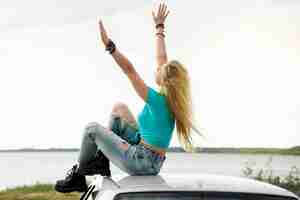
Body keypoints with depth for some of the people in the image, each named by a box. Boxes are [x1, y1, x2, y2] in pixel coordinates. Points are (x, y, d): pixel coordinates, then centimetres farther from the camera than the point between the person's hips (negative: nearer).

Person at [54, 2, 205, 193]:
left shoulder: (157, 99, -21)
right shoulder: (172, 99, 1)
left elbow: (129, 70, -27)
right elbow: (161, 58, 12)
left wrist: (109, 45, -28)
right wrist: (159, 27, 20)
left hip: (141, 162, -8)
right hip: (153, 162, 8)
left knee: (92, 128, 3)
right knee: (120, 107, 15)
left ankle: (78, 175, 20)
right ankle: (102, 157, 18)